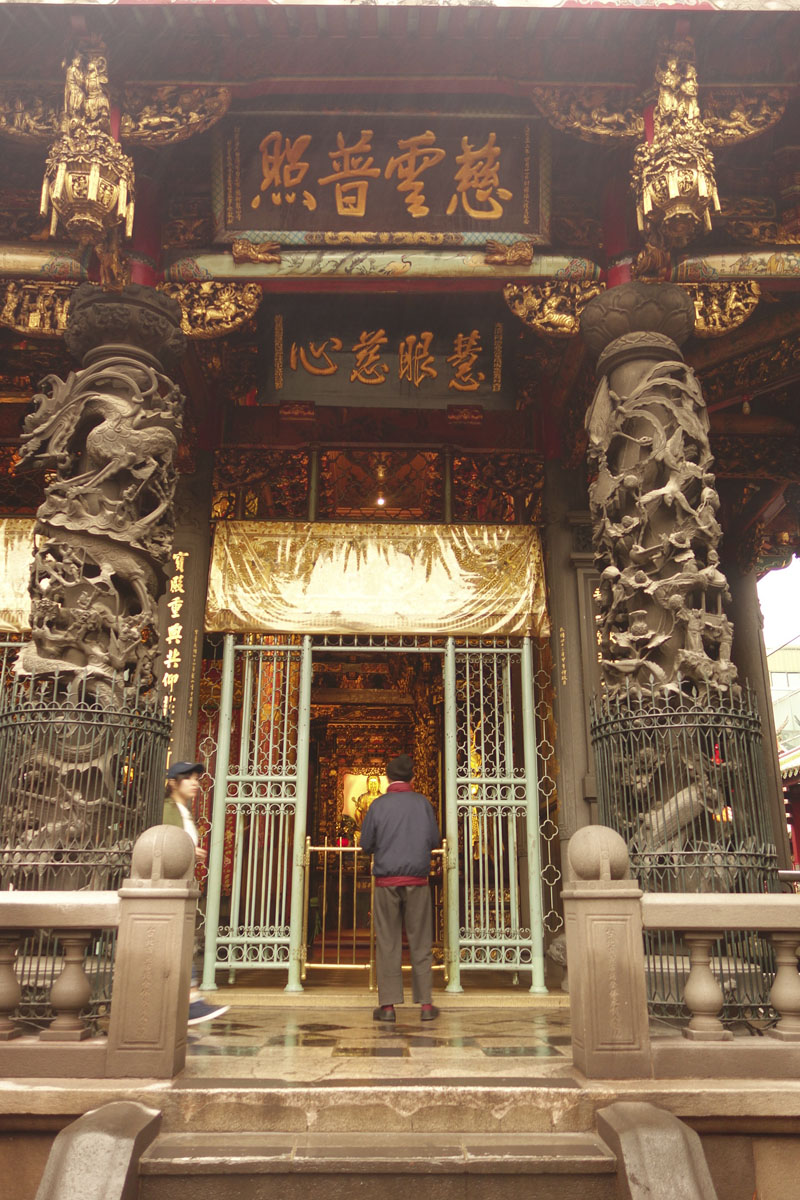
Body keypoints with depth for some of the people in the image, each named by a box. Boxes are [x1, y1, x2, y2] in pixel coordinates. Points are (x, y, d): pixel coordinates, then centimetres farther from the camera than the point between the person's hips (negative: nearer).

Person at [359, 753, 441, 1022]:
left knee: (388, 943, 5)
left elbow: (366, 844, 0)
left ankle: (388, 1005, 4)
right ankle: (425, 1004, 7)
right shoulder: (422, 802, 0)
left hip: (386, 881, 0)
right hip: (416, 879, 1)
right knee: (420, 942, 7)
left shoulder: (378, 805, -2)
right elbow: (434, 840, 3)